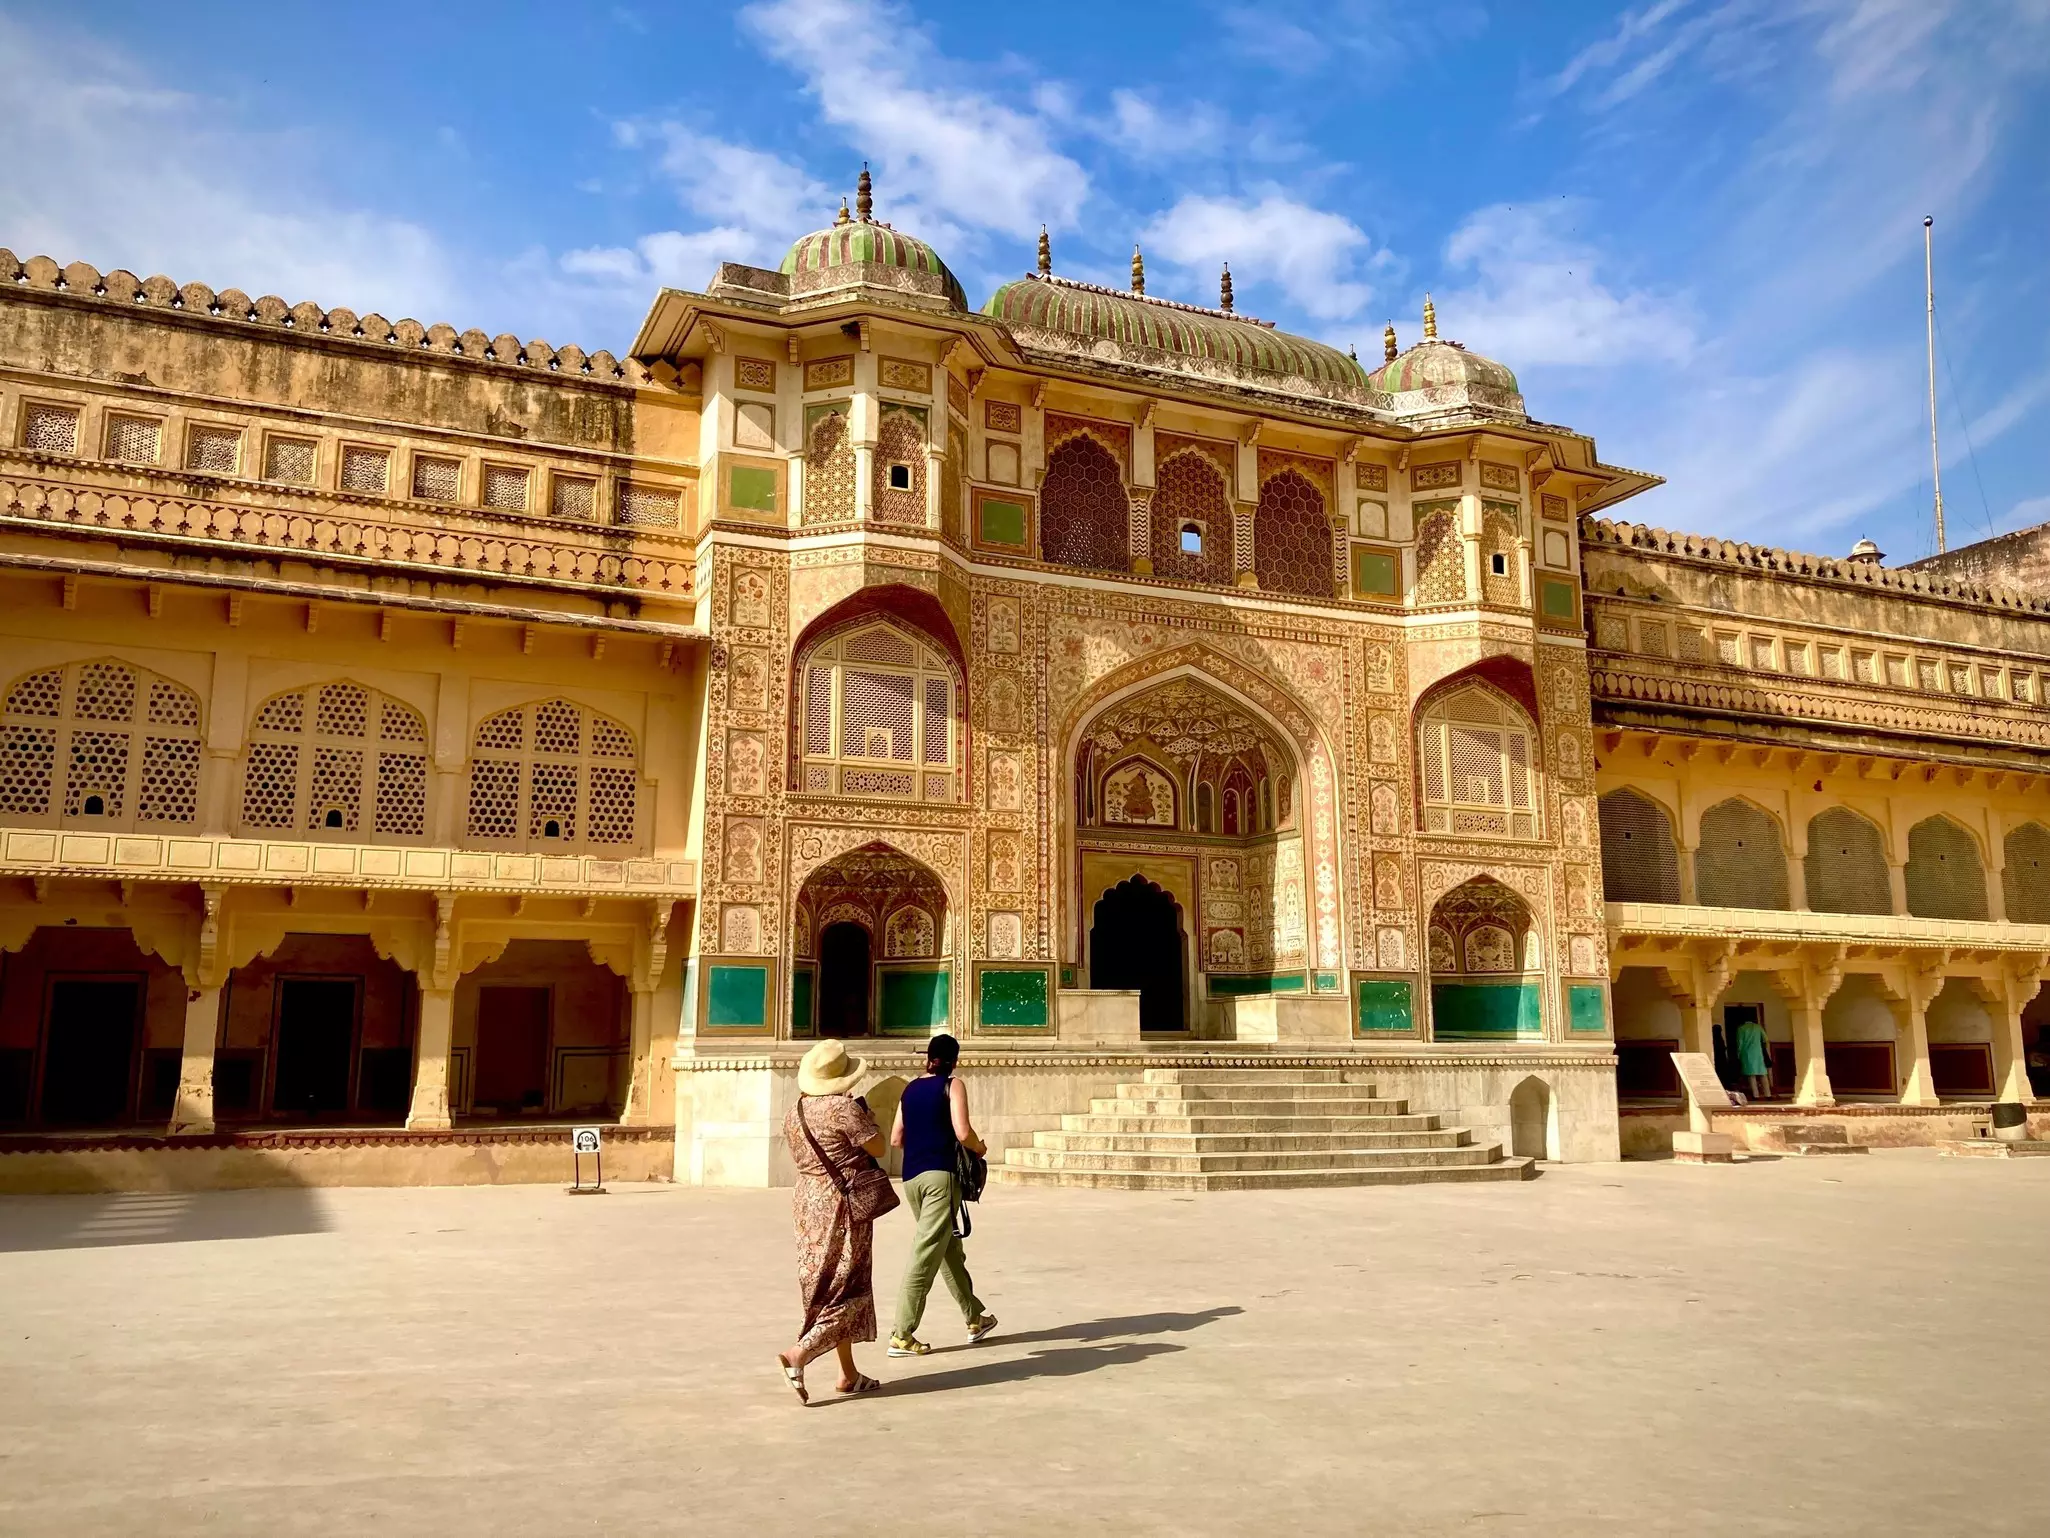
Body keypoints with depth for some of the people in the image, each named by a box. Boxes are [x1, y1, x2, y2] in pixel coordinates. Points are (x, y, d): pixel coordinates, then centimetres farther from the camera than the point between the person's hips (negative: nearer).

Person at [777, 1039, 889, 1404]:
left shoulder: (794, 1114, 5)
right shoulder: (845, 1108, -18)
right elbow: (878, 1148, -14)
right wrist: (865, 1113, 1)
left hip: (808, 1203, 8)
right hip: (843, 1204, -8)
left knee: (828, 1286, 14)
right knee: (848, 1288, 0)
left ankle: (849, 1374, 19)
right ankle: (797, 1355, -15)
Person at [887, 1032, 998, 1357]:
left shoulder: (910, 1089, 15)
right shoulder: (953, 1085, -1)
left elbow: (896, 1139, 15)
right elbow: (963, 1133, -13)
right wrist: (980, 1148, 7)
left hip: (911, 1177, 7)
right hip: (940, 1175, -7)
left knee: (950, 1250, 17)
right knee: (926, 1254, -6)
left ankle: (975, 1319, 28)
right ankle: (902, 1335, -9)